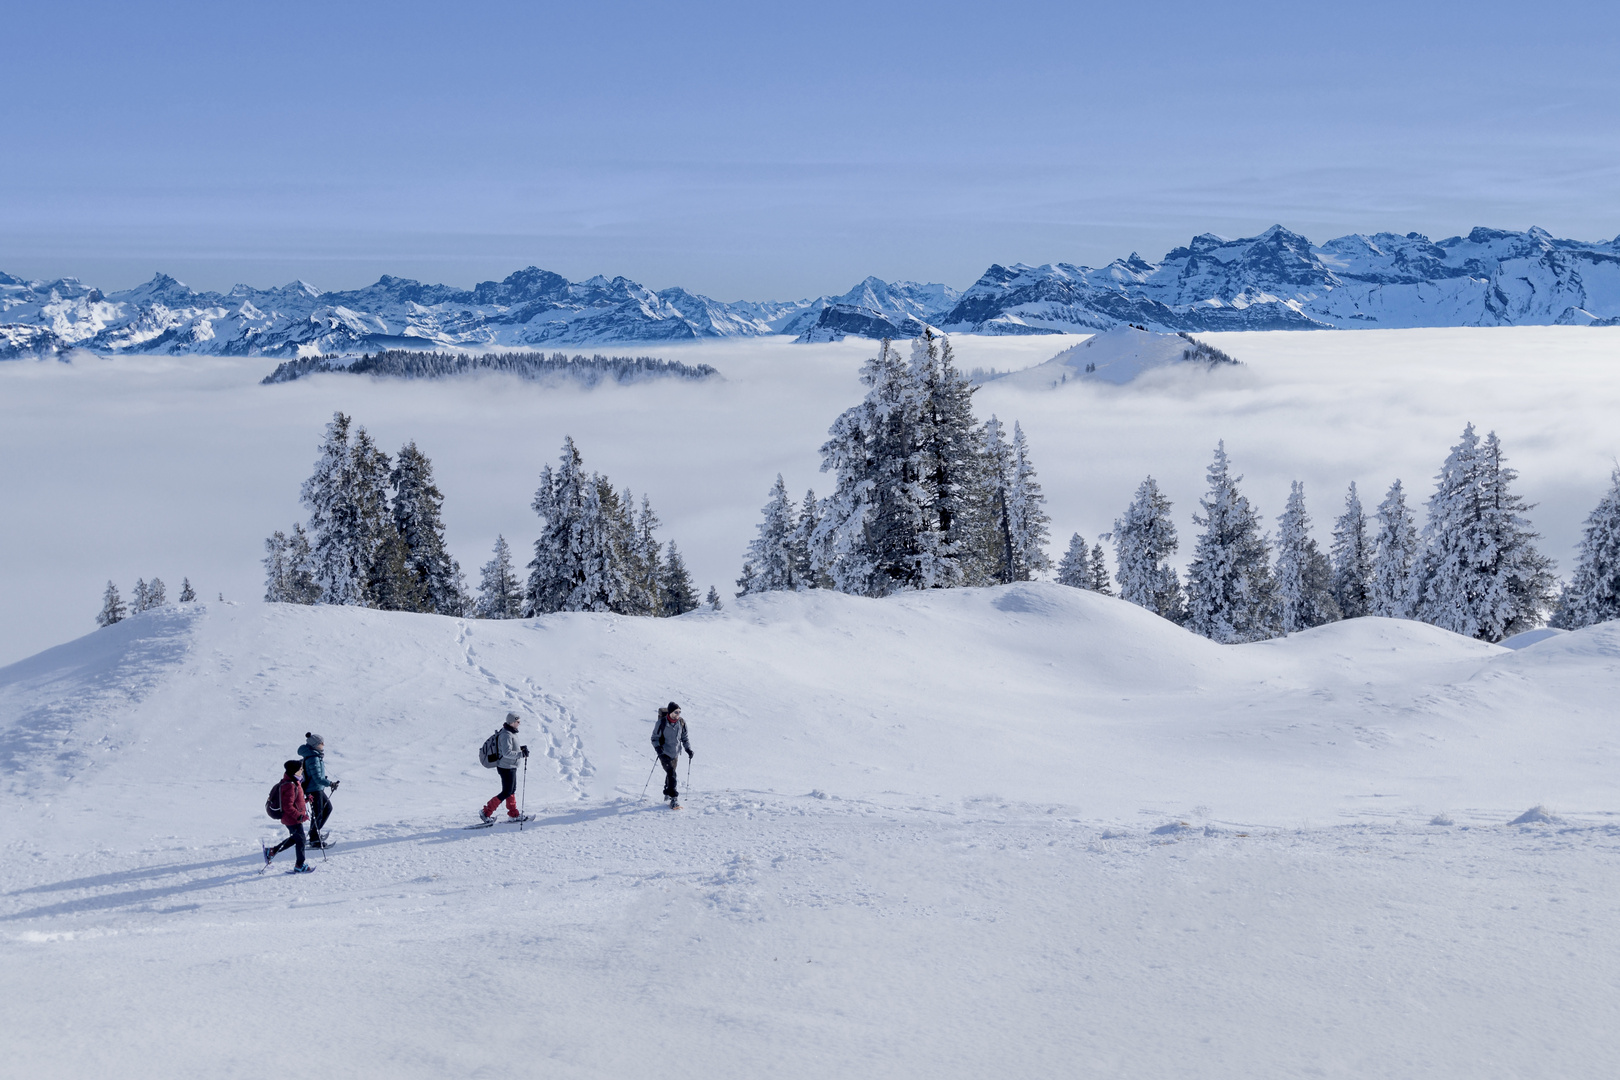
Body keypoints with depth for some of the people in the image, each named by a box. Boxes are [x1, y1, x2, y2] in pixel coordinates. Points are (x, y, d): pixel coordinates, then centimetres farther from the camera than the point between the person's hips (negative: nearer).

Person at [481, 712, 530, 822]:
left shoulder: (510, 732, 9)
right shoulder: (506, 735, -23)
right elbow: (507, 753, -30)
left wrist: (520, 748, 8)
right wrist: (521, 754, -28)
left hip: (511, 767, 10)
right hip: (506, 767, -10)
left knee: (512, 790, 17)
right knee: (506, 793, -4)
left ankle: (514, 814, 26)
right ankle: (486, 812, 0)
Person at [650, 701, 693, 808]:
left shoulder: (682, 723, -2)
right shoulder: (661, 723, -15)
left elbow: (684, 738, 12)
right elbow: (654, 738, -8)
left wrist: (688, 748, 0)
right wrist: (657, 747, -24)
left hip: (675, 753, 5)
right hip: (664, 753, -5)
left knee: (671, 773, 20)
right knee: (671, 773, -18)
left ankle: (667, 793, 43)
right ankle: (674, 799, -18)